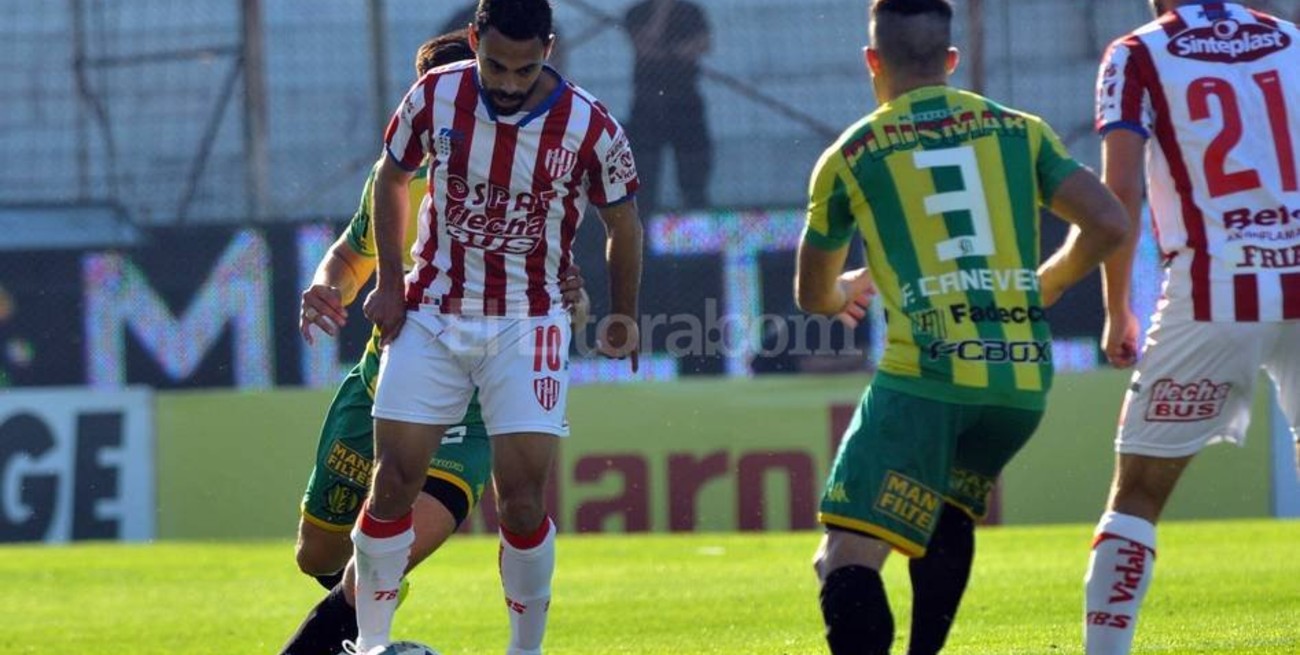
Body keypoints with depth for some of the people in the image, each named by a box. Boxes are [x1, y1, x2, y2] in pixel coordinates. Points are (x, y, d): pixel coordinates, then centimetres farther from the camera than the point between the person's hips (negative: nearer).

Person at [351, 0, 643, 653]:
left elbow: (622, 224, 4)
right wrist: (389, 283, 5)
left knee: (522, 494, -9)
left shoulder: (590, 128, -13)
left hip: (526, 328, -2)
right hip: (431, 316, 2)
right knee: (393, 480, -3)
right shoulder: (435, 98, -8)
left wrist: (623, 316, 3)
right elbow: (389, 179, 10)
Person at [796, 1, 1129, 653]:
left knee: (846, 559, -11)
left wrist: (845, 291, 45)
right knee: (947, 512, 30)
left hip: (927, 373, -4)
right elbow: (1107, 224, 5)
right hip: (1024, 377, 4)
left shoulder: (850, 157, 8)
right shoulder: (1020, 132, 12)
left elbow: (813, 295, 20)